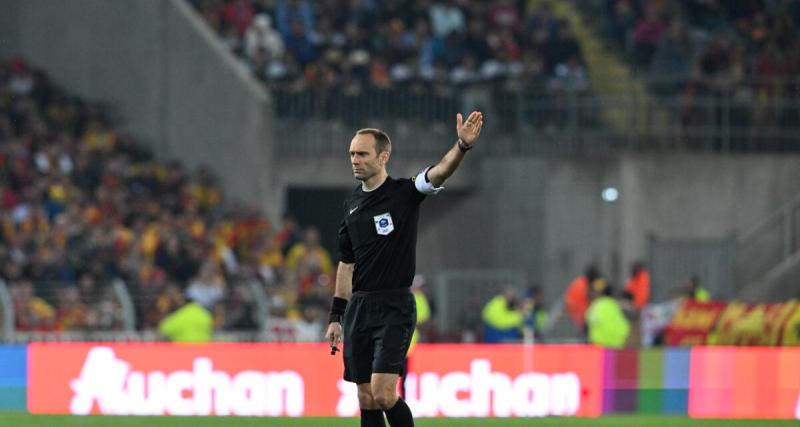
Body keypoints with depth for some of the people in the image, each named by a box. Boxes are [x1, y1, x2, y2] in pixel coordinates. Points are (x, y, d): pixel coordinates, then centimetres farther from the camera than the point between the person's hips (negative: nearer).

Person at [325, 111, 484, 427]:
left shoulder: (404, 193, -4)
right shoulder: (352, 203, 13)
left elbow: (439, 172, -24)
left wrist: (463, 145, -44)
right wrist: (336, 317, 18)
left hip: (394, 307, -6)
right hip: (358, 308, 6)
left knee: (383, 394, -16)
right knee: (367, 400, 6)